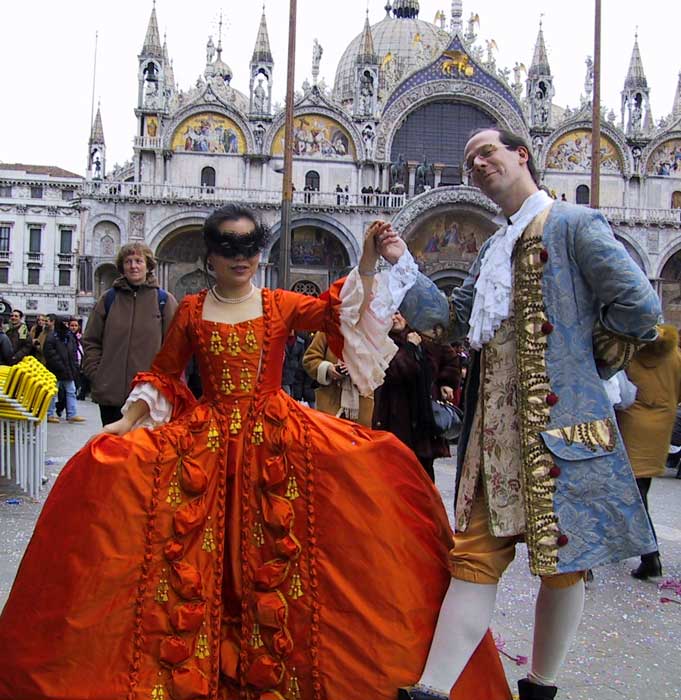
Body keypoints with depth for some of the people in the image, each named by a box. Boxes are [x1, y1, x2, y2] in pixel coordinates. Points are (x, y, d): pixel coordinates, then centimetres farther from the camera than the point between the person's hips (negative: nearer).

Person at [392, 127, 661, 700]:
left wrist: (581, 364, 1)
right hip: (495, 427, 7)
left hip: (558, 419, -6)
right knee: (476, 556, 4)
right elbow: (454, 318, 15)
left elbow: (640, 308, -10)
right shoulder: (494, 249, 21)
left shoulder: (574, 223, -3)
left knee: (564, 561, 7)